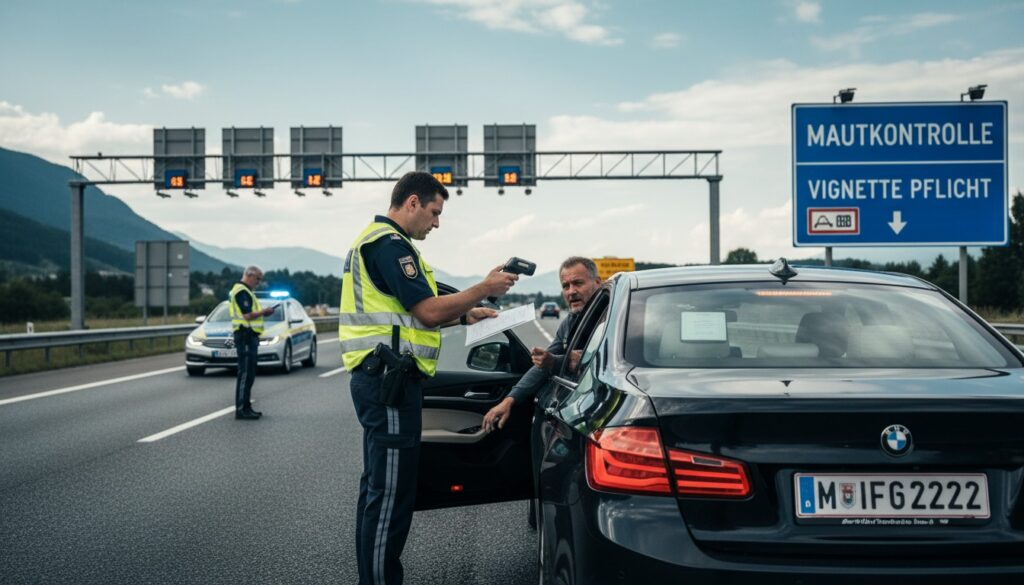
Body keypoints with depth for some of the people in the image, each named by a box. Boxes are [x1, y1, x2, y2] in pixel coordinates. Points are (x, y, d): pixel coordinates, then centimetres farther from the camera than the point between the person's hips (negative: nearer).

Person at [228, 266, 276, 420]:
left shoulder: (246, 291, 21)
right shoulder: (241, 291, -13)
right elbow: (248, 315, -21)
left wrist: (262, 312, 9)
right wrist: (264, 312, -9)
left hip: (249, 336, 11)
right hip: (245, 335, -11)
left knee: (248, 374, 13)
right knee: (245, 374, -9)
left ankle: (246, 407, 18)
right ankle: (241, 409, -8)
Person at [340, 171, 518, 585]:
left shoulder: (375, 241, 20)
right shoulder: (389, 244, -14)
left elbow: (410, 313, 23)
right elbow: (428, 311, -19)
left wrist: (465, 315, 16)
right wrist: (484, 289, -9)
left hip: (380, 378, 11)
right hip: (390, 378, -11)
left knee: (379, 486, 16)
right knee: (391, 492, -7)